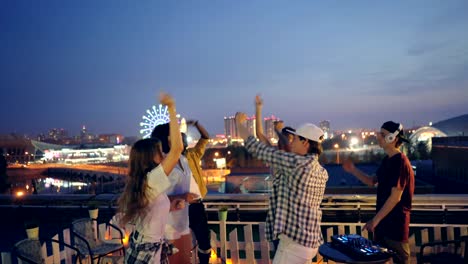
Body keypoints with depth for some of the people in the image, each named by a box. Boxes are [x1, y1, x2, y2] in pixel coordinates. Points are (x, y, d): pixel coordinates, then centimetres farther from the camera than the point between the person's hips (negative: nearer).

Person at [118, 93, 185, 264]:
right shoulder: (152, 180, -25)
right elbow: (177, 148, -33)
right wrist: (171, 108, -29)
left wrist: (169, 207, 0)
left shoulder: (139, 182, 2)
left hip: (143, 248, 8)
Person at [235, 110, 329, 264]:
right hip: (310, 240, 9)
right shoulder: (323, 173, 6)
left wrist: (239, 122, 1)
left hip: (295, 241, -9)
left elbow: (256, 148, -14)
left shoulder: (296, 162, -19)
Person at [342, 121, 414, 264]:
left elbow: (395, 197, -23)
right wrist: (353, 170, 0)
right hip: (382, 220, 9)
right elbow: (373, 181, 15)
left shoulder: (400, 162, -21)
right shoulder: (387, 160, 8)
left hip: (395, 223, -9)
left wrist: (375, 220, -20)